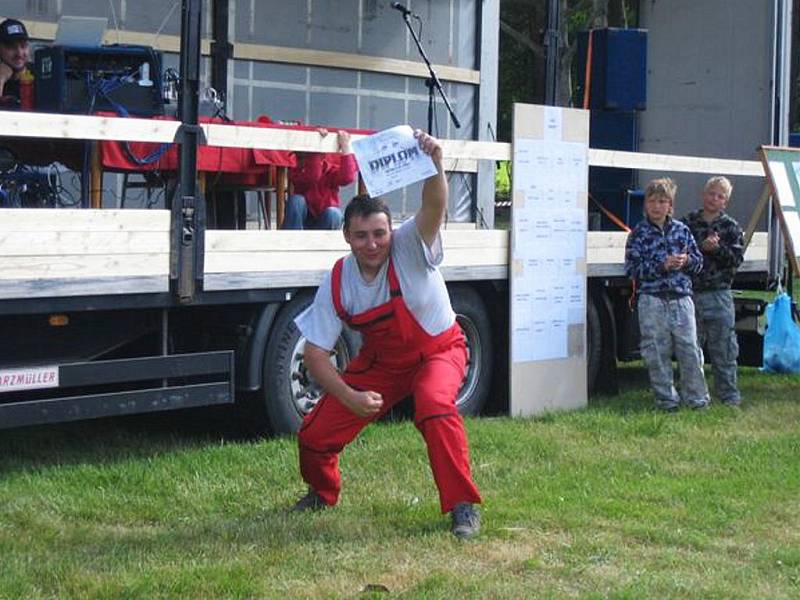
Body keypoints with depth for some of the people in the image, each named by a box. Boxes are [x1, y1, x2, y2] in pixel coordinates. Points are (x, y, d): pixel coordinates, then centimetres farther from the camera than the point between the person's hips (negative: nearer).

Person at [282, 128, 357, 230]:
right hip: (304, 221, 0)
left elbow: (347, 178, -31)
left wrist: (345, 147, -36)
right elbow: (312, 177, -33)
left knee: (333, 213, -32)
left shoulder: (331, 169, -6)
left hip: (325, 221, 0)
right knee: (296, 200, -27)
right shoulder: (297, 172, -9)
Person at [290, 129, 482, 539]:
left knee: (434, 404, -37)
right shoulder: (337, 283, -19)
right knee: (315, 434, -5)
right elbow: (315, 355, -15)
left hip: (438, 350, -3)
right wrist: (350, 397, -28)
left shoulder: (410, 246, -26)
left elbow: (435, 206, -48)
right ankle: (322, 493, 31)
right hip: (380, 361, 3)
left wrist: (434, 164, -68)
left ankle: (463, 506, -23)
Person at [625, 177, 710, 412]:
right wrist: (662, 265, -15)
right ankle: (666, 399, 11)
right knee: (657, 353, 1)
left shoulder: (681, 229, 10)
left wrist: (686, 260, -9)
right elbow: (632, 268, -5)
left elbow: (698, 261, 14)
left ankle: (696, 397, 13)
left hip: (681, 298, 2)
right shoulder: (639, 233, 1)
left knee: (690, 349, 2)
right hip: (652, 301, -2)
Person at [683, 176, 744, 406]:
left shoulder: (731, 227, 6)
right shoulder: (688, 222, 7)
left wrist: (717, 248, -16)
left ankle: (728, 394, 9)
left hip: (719, 294, -1)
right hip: (690, 293, 1)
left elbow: (736, 258, -2)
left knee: (723, 348, 1)